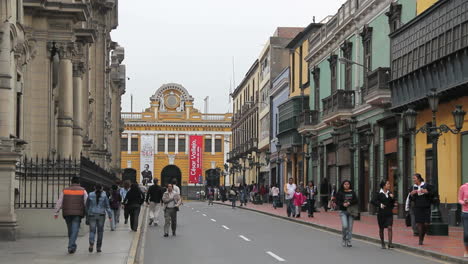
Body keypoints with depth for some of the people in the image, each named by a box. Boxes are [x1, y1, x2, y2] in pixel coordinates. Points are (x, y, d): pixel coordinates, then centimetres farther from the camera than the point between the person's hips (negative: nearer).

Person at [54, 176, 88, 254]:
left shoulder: (65, 190, 8)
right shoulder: (83, 191, 3)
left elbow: (59, 202, 4)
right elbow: (86, 203, -1)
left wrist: (56, 212, 5)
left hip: (67, 213, 3)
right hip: (77, 214, -3)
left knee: (70, 230, 15)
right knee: (75, 230, -5)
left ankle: (72, 246, 25)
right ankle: (71, 246, -18)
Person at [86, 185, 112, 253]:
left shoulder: (90, 195, 0)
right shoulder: (104, 195, -2)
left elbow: (87, 206, 8)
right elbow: (107, 206, -5)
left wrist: (88, 213, 24)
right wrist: (110, 216, -2)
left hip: (92, 215, 0)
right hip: (101, 215, 0)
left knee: (92, 231, 4)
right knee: (100, 231, 12)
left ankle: (91, 244, -22)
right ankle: (98, 247, 12)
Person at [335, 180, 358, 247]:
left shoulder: (352, 193, 8)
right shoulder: (340, 193, 3)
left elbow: (356, 201, 3)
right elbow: (337, 202, 0)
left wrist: (349, 203, -13)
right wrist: (343, 204, -18)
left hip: (351, 211, 2)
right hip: (343, 211, -2)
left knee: (350, 227, 0)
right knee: (345, 226, -16)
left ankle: (348, 241, 9)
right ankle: (344, 239, 6)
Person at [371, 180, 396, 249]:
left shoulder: (390, 193, 7)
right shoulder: (379, 194, -6)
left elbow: (393, 203, 12)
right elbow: (372, 201, -8)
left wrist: (392, 198, -6)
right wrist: (379, 205, -15)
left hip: (389, 213, 3)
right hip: (381, 214, -3)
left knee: (390, 227, -11)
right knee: (381, 229, 7)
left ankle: (390, 243, -13)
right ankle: (382, 244, 20)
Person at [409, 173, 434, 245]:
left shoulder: (426, 185, -1)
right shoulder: (413, 187, 9)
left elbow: (432, 194, -1)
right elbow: (411, 199, 12)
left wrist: (426, 192, -18)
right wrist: (411, 194, -8)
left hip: (426, 207, -2)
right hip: (417, 208, 2)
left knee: (426, 224, -4)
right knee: (419, 223, -4)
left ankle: (422, 236, 20)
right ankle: (420, 240, 4)